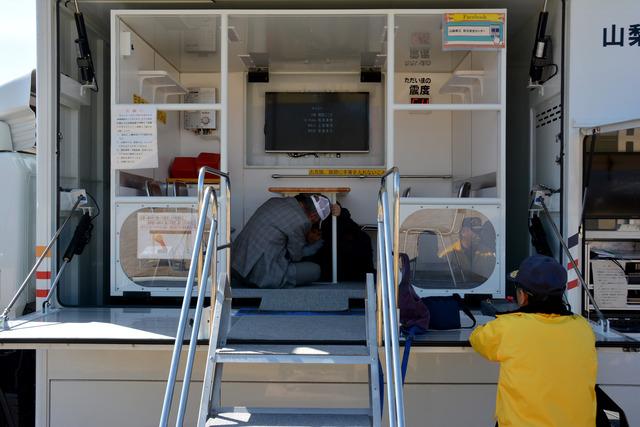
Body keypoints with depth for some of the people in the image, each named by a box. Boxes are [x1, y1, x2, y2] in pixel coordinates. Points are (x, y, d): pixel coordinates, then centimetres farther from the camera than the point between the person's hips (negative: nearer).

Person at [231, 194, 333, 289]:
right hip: (261, 275, -8)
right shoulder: (302, 222, -14)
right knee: (315, 270, 0)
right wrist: (309, 240, 19)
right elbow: (295, 257, 1)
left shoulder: (274, 201, 10)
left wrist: (306, 238, 25)